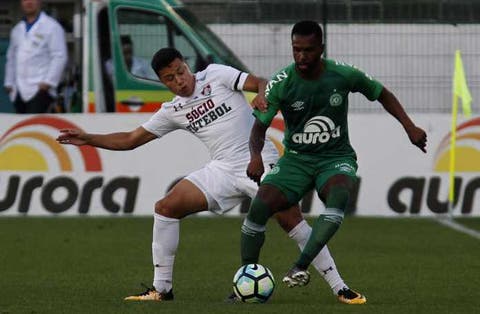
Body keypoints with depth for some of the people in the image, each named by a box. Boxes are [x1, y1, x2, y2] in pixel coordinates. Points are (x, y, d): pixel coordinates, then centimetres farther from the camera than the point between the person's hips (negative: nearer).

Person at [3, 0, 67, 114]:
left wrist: (48, 82, -13)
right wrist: (9, 83, 15)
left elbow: (59, 57, -6)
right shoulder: (17, 30, 20)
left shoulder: (52, 27, 1)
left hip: (40, 89, -6)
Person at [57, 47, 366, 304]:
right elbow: (131, 139, 16)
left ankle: (339, 287, -14)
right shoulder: (173, 111, 10)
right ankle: (161, 289, 0)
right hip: (222, 170, 5)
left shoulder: (216, 75, -2)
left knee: (291, 218, -20)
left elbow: (260, 83, -9)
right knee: (165, 208, -7)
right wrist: (88, 139, 6)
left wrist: (263, 96, -33)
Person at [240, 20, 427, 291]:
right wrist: (256, 156, -26)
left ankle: (301, 267, -42)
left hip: (336, 157, -1)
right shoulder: (281, 83, -10)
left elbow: (382, 94, 10)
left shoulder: (344, 75, -8)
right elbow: (260, 127, -5)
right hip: (296, 159, 1)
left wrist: (410, 127, 1)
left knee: (339, 195, -36)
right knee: (259, 206, -22)